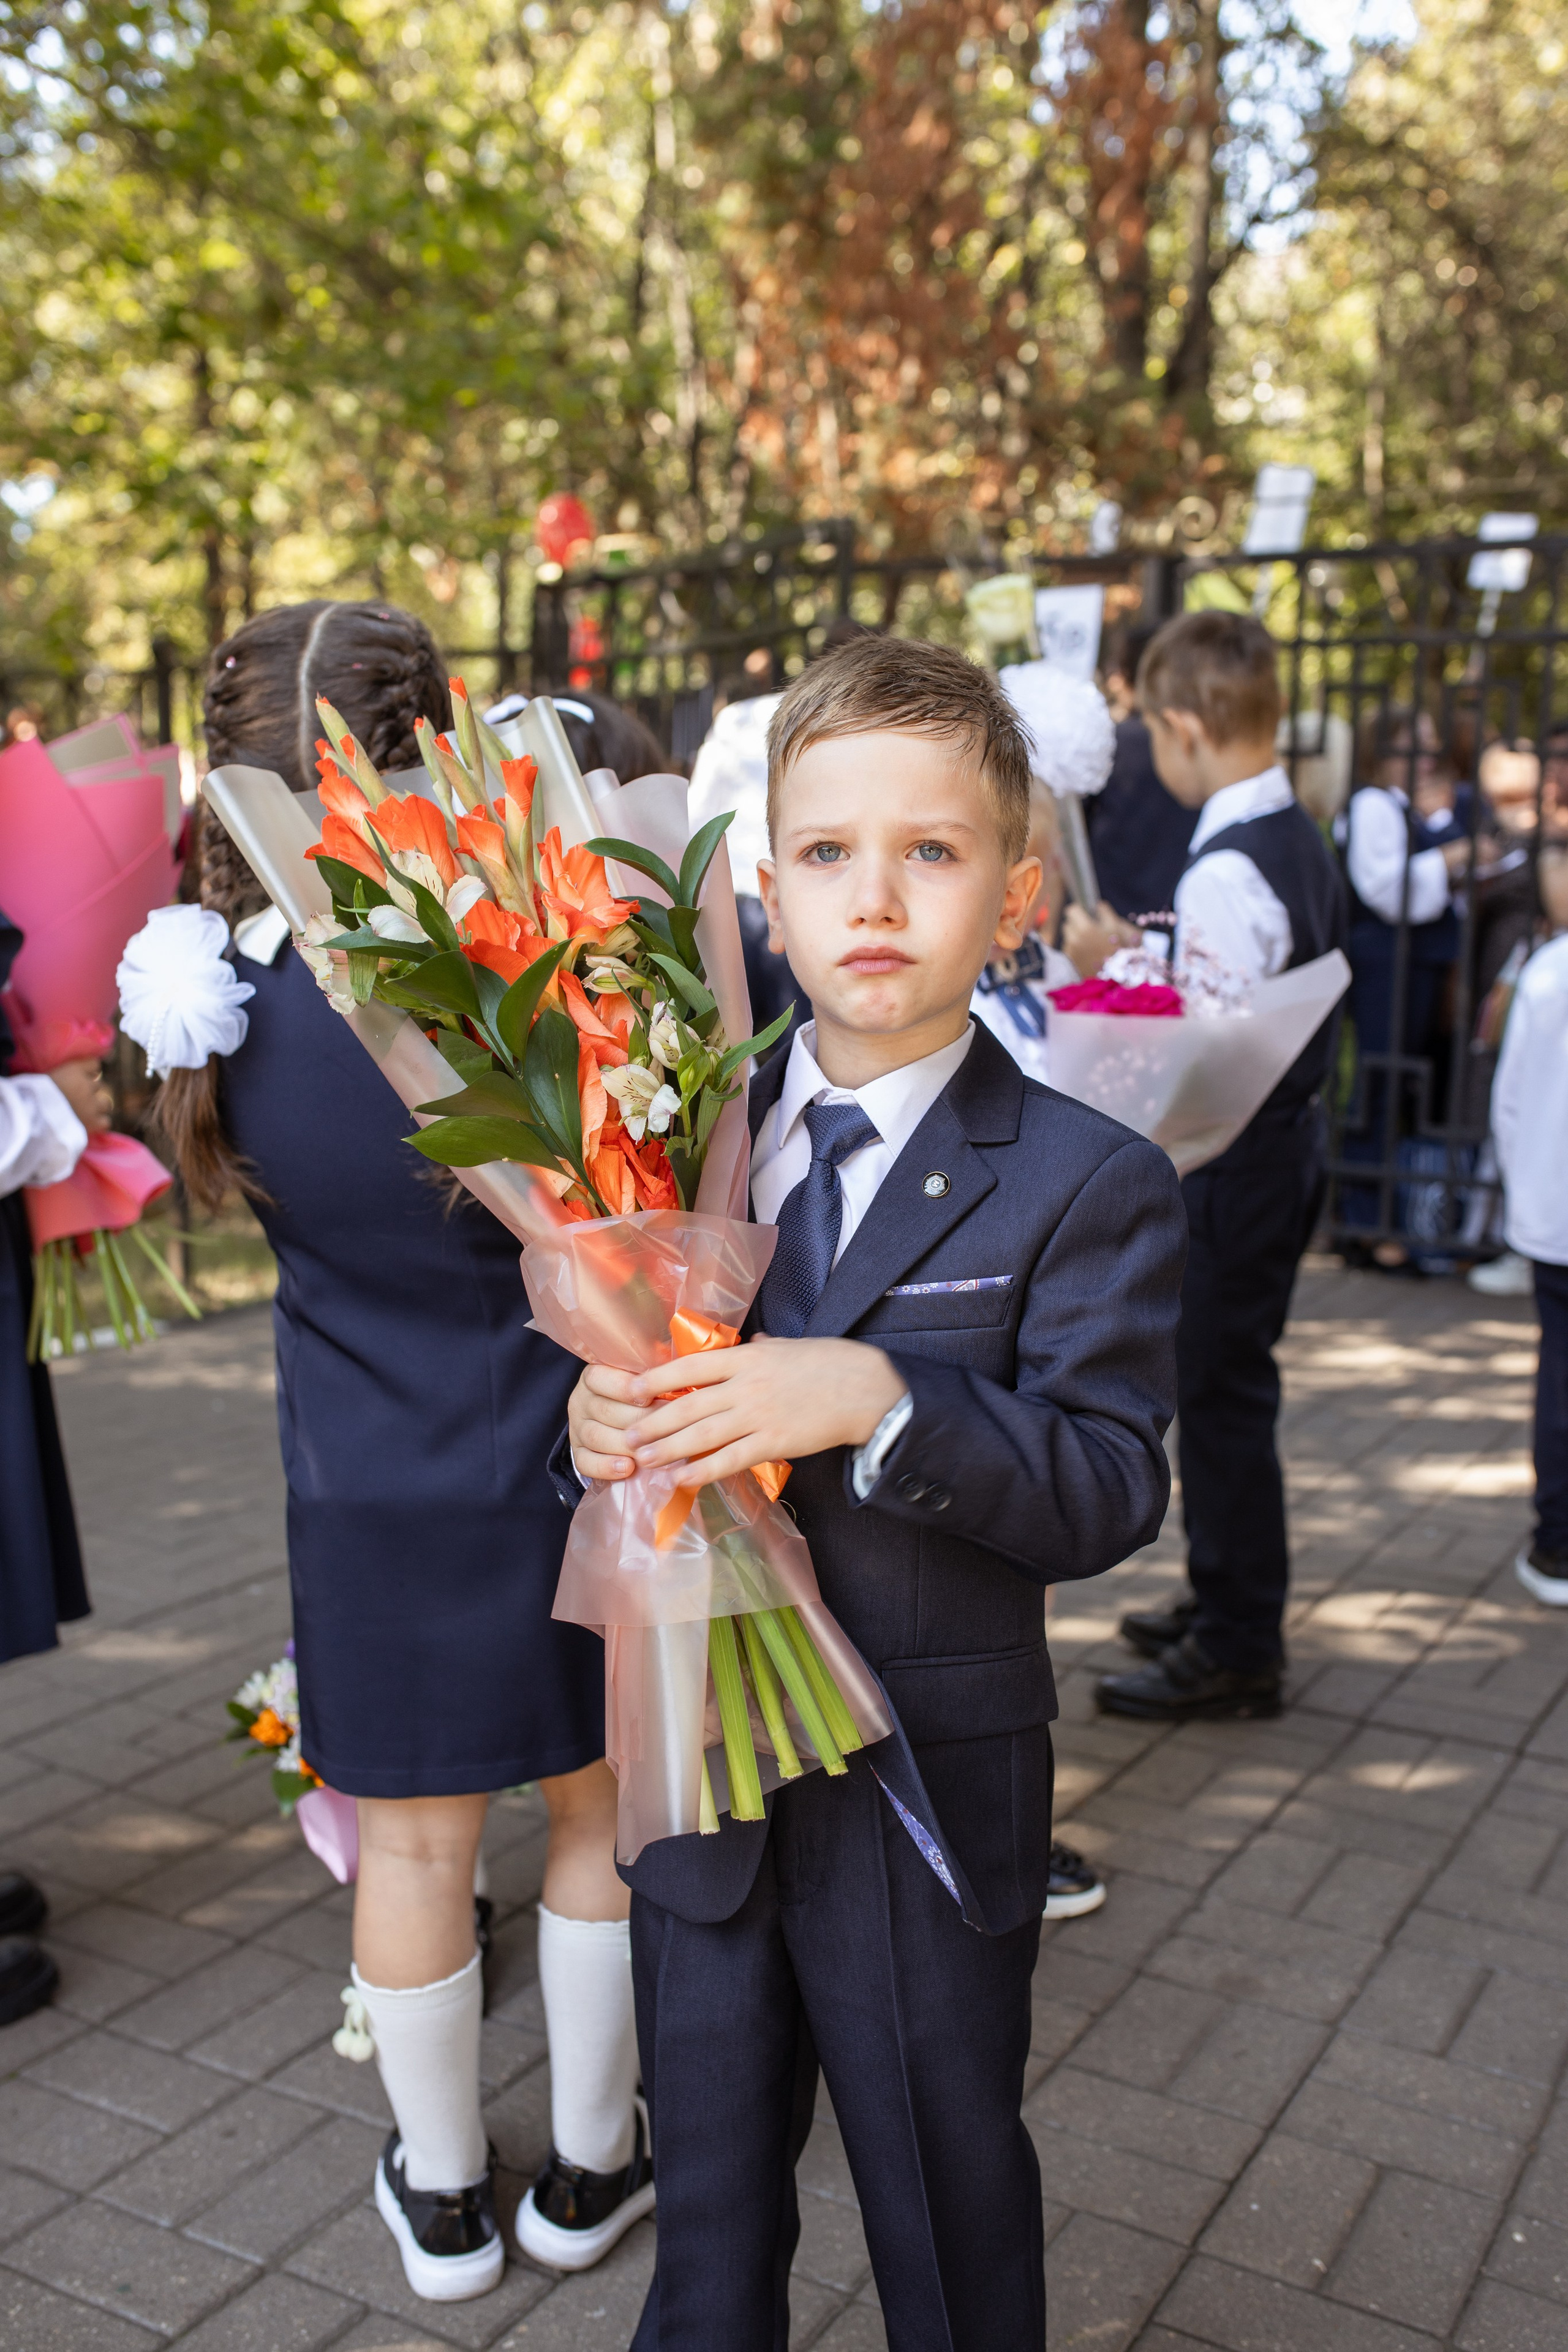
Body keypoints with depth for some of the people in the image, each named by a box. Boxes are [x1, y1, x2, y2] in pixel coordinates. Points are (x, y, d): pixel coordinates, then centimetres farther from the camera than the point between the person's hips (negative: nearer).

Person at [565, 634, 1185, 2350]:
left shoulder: (1087, 1183, -13)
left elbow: (1110, 1492, -20)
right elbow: (643, 1377, 8)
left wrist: (879, 1403, -34)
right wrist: (599, 1422, -16)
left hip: (929, 1805, -3)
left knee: (948, 2213, 19)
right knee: (708, 2203, 24)